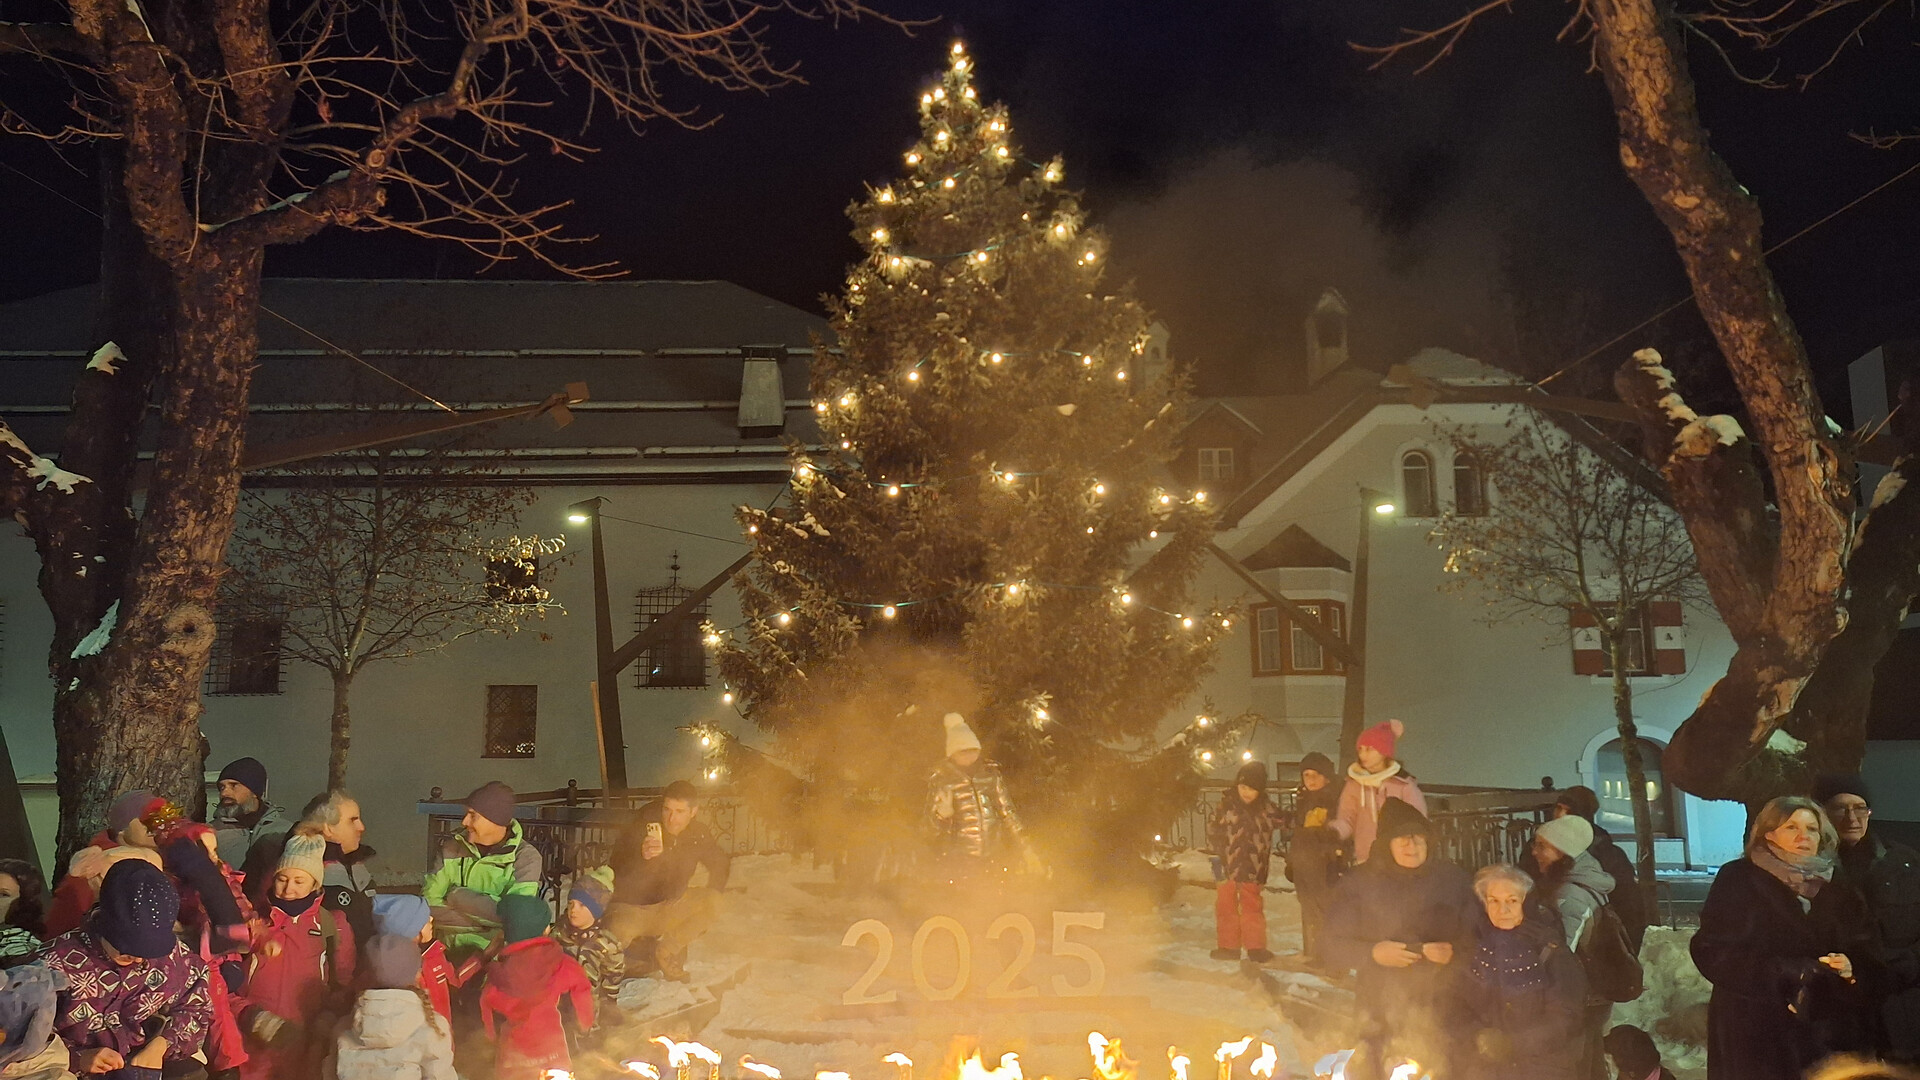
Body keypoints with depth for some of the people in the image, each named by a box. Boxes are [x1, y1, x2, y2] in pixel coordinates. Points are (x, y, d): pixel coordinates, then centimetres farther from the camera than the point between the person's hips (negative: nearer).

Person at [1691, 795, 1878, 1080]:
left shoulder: (1837, 885, 12)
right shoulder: (1739, 879, -4)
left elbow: (1867, 948, 10)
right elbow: (1713, 952, -12)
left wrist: (1852, 965, -13)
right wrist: (1786, 976, -20)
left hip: (1831, 1027, 4)